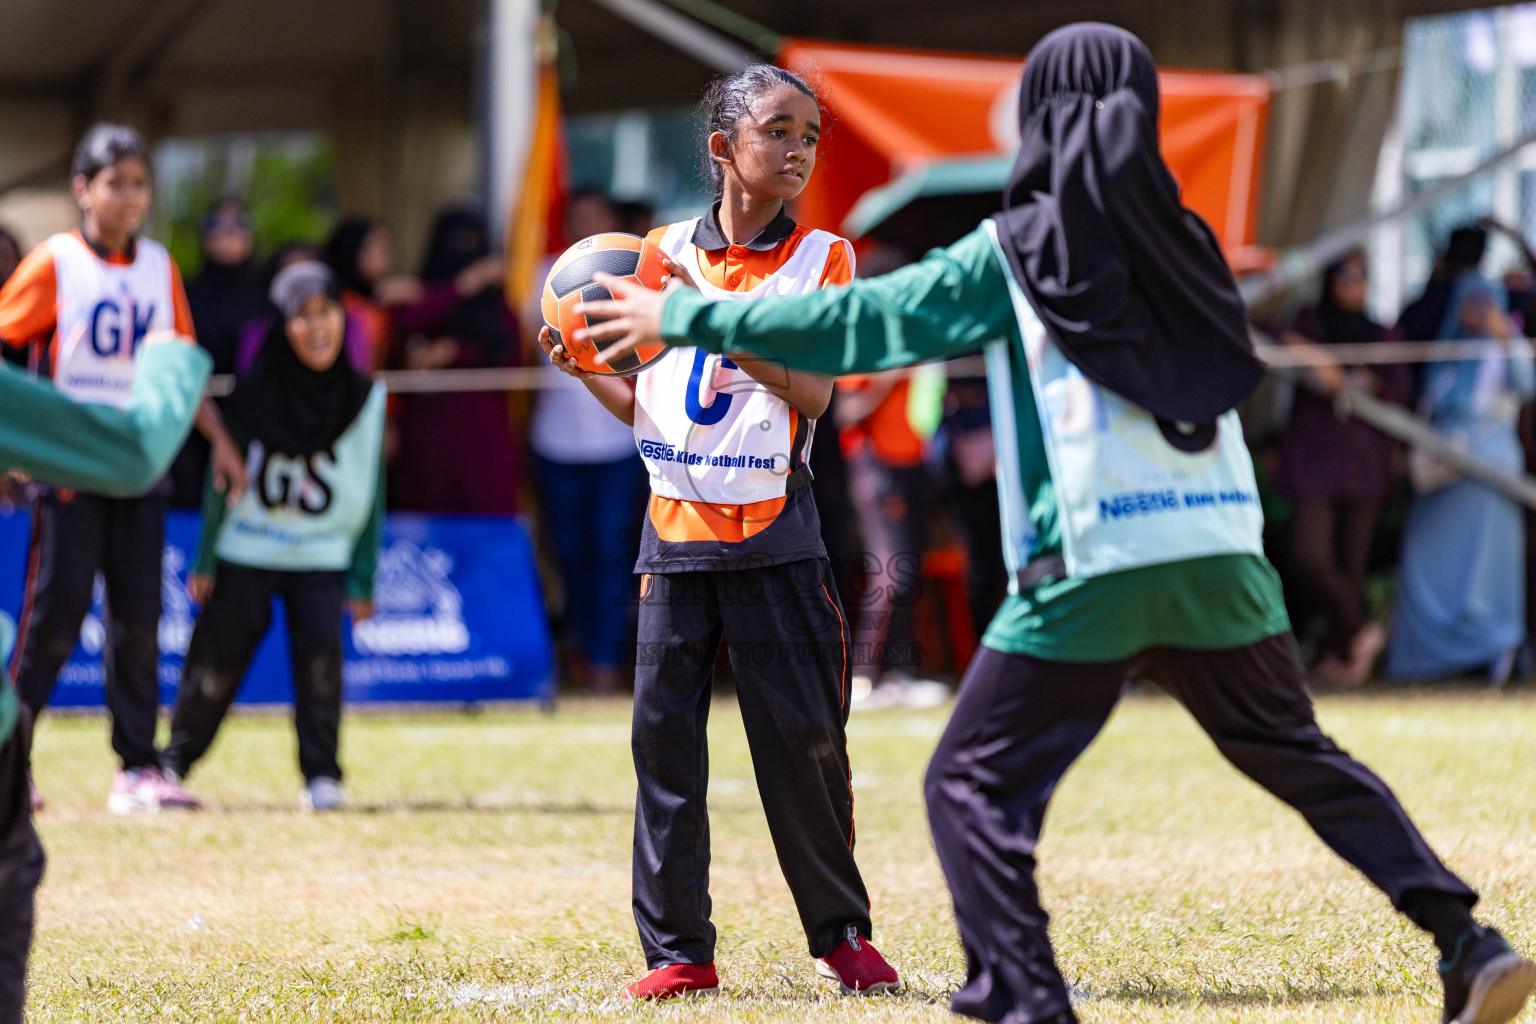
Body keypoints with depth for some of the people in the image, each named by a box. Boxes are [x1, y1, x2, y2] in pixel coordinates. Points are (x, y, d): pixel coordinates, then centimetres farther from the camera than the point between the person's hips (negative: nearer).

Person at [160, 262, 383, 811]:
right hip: (245, 553, -1)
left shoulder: (365, 399, -3)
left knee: (320, 653, -14)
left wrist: (362, 580, 2)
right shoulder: (254, 393, -8)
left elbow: (371, 495, 3)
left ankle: (321, 775, -1)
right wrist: (206, 561, 1)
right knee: (217, 660, 2)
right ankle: (173, 761, 20)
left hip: (321, 558, 1)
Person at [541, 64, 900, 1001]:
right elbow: (644, 406, 15)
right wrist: (583, 367, -4)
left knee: (804, 739, -2)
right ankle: (679, 950, 5)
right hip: (675, 528, 3)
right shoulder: (662, 252, 8)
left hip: (774, 533, -3)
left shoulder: (821, 257, 0)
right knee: (663, 736, 0)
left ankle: (843, 934, 13)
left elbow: (812, 392, -13)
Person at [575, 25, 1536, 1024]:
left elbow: (856, 324, 2)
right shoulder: (1179, 243, 13)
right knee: (1298, 756, 20)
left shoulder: (1014, 253, 1)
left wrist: (683, 316, 11)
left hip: (1090, 567, -5)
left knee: (974, 784, 3)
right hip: (1220, 559, 5)